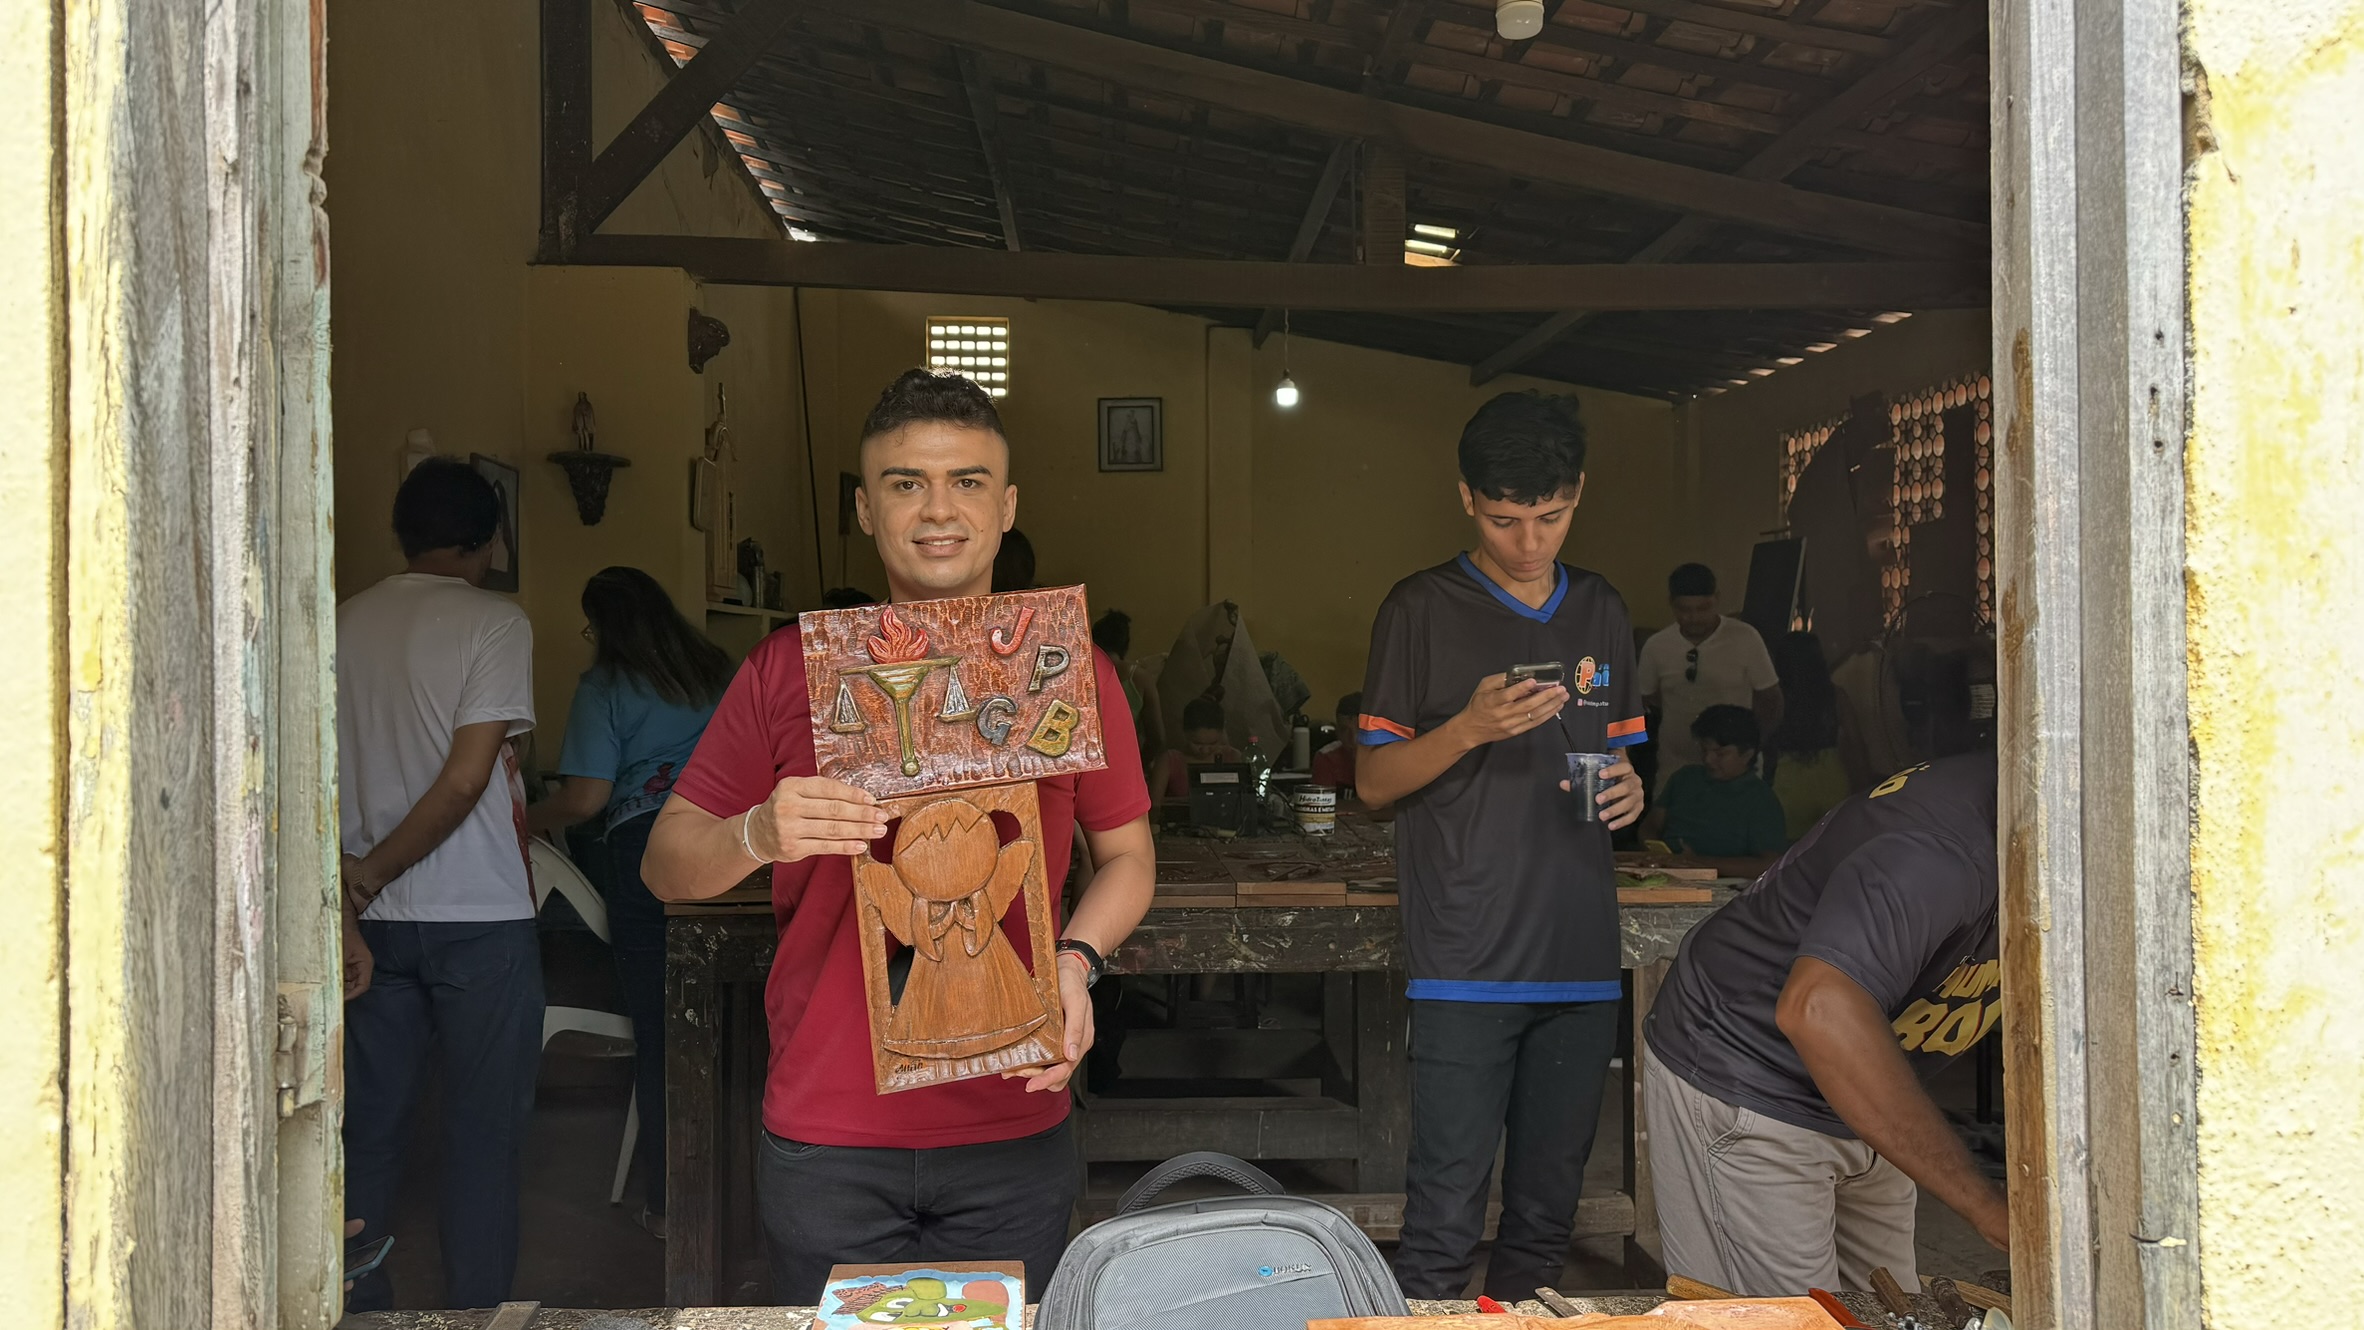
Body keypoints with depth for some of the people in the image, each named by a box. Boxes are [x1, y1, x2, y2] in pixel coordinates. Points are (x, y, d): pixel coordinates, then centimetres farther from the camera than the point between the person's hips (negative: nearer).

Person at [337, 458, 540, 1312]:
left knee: (369, 1127, 13)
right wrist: (376, 871, -8)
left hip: (375, 920, 5)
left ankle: (356, 1307, 20)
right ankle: (474, 1311, 10)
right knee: (483, 1133, 5)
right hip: (480, 916, -5)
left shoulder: (344, 624, 6)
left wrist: (357, 870, 6)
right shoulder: (493, 623, -8)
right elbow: (468, 779, -15)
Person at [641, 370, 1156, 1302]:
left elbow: (1127, 853, 11)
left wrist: (1076, 960, -8)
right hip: (825, 1141, -1)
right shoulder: (790, 667, -1)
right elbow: (667, 864, 1)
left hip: (1015, 1132, 1)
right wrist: (757, 836, -21)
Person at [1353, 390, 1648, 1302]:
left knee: (1547, 1214, 11)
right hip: (1468, 962, -5)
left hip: (1581, 956, 5)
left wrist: (1626, 790, 0)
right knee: (1444, 1219, -7)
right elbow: (1374, 780, -1)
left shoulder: (1601, 613, 14)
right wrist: (1471, 726, -18)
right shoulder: (1422, 610, -1)